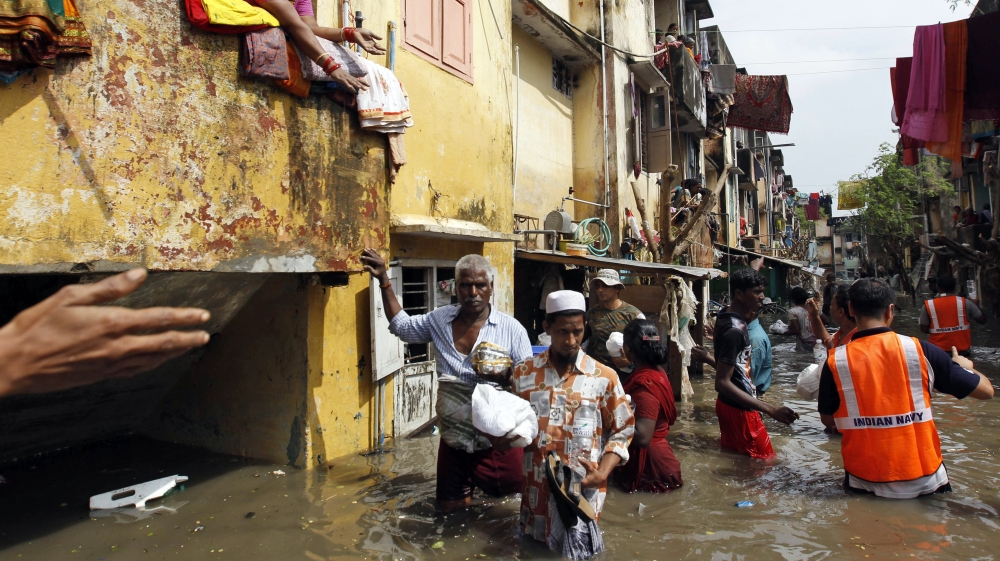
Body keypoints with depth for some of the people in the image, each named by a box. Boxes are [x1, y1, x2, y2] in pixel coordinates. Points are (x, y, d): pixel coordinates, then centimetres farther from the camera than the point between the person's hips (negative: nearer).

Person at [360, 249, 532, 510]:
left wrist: (503, 376, -30)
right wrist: (384, 280, 9)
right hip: (453, 440, 4)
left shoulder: (511, 329, -12)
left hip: (497, 442, -3)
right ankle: (469, 484, 47)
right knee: (451, 506, 17)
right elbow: (402, 325, 16)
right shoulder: (439, 320, 1)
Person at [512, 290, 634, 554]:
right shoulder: (523, 373, 0)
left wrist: (603, 472, -12)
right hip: (537, 489, 2)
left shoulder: (604, 377, -5)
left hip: (583, 490, -2)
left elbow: (622, 430, 1)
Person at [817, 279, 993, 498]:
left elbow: (828, 420, 0)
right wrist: (964, 365, 20)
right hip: (924, 482, 1)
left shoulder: (835, 361, -12)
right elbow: (985, 390, -1)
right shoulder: (919, 349, -12)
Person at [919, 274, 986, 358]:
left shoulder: (928, 305, -8)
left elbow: (924, 329, -5)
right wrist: (974, 303, 20)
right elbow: (983, 320, 5)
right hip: (962, 350, 0)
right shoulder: (965, 302, -7)